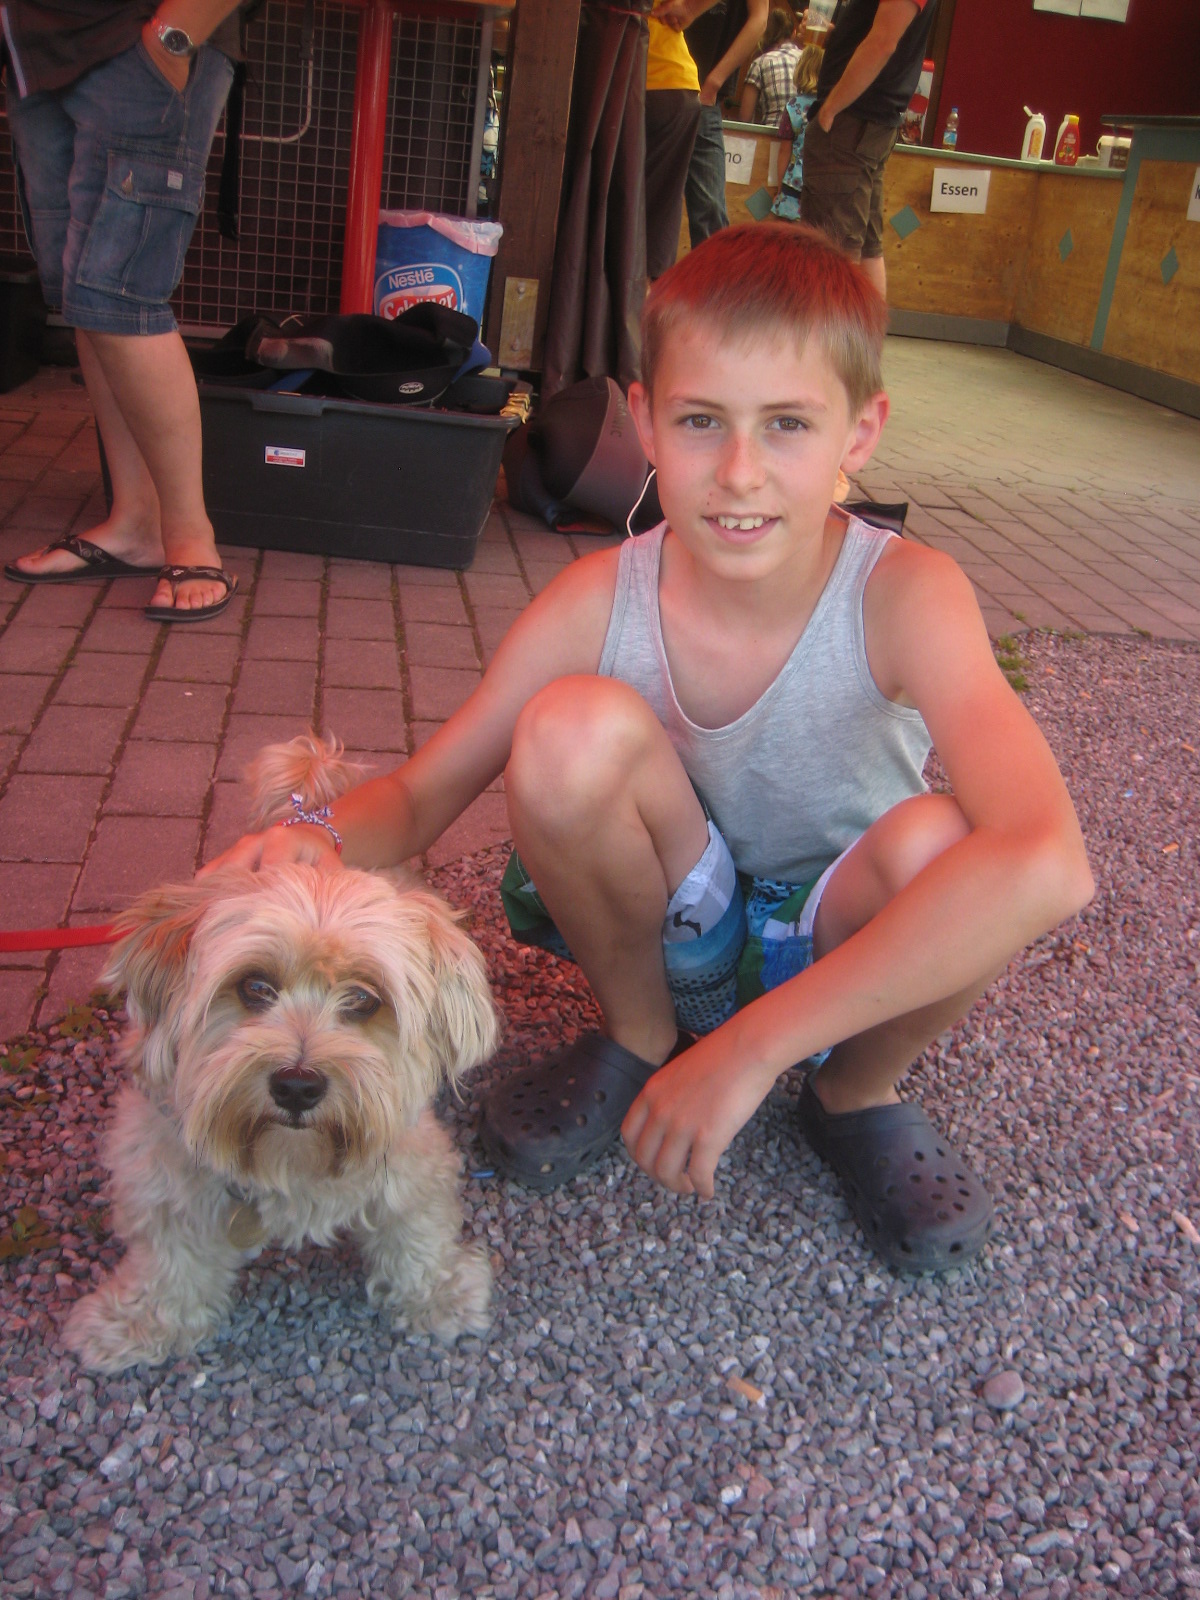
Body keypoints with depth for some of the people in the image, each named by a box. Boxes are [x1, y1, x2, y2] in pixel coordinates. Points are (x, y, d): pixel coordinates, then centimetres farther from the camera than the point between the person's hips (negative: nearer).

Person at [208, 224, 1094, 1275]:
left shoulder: (903, 598, -27)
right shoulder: (602, 602, -19)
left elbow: (1047, 867, -43)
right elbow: (422, 792, -10)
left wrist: (750, 1048, -42)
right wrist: (327, 844, -35)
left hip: (845, 951, -1)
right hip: (674, 935, 1)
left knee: (939, 843, -35)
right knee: (577, 726, -28)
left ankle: (858, 1092, 0)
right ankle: (638, 1038, 0)